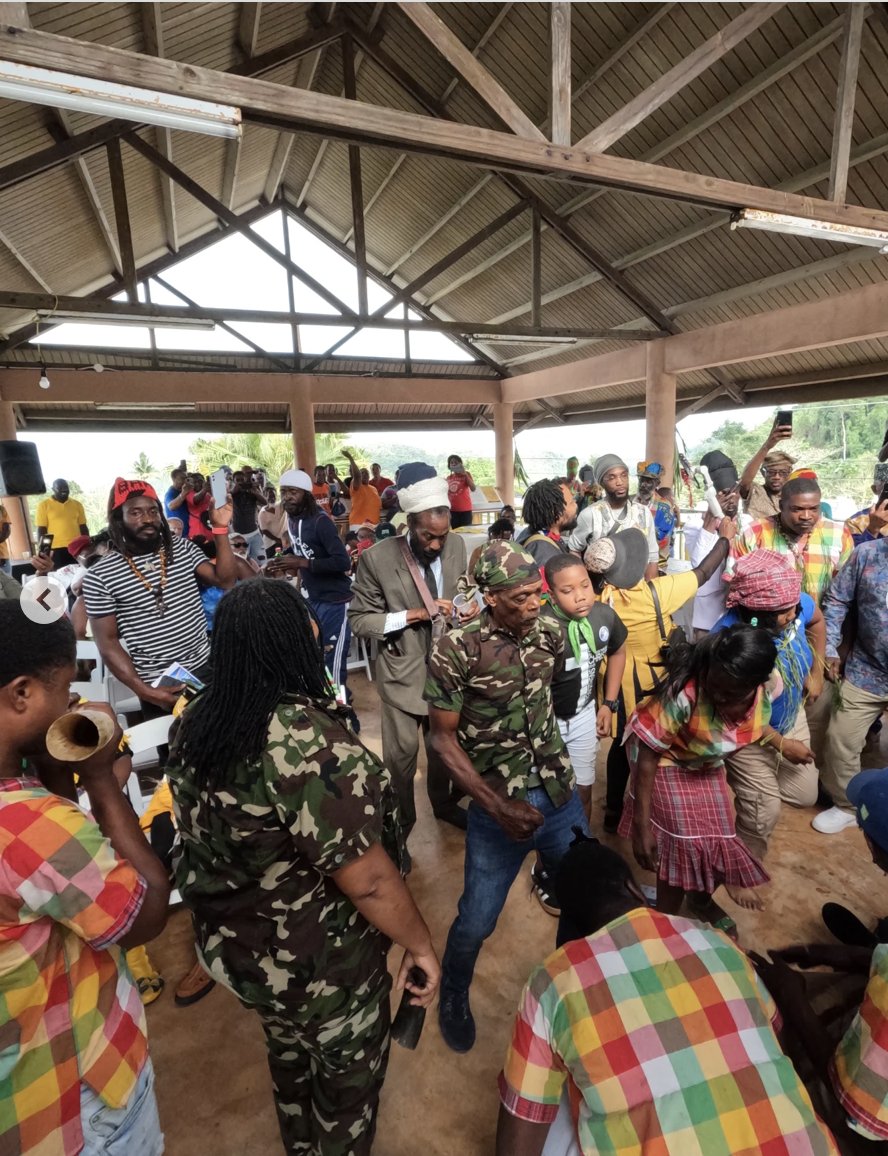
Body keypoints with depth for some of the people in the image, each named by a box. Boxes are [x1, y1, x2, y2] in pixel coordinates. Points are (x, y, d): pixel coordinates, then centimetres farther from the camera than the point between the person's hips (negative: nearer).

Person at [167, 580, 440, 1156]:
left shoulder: (197, 723, -10)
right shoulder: (311, 742, -35)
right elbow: (367, 880, -29)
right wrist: (422, 945, -15)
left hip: (232, 945, 7)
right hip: (317, 964, -7)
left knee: (289, 1057, 34)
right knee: (347, 1077, 24)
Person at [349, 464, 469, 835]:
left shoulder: (456, 545, -8)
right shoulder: (378, 558, -20)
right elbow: (359, 619, -14)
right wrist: (413, 615, -24)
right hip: (402, 672, -3)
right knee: (401, 754, 12)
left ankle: (443, 804, 50)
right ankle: (400, 820, 39)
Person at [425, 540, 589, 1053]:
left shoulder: (550, 631, -6)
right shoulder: (455, 650, -20)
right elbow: (443, 737, -13)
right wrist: (498, 805, -18)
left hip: (561, 796, 4)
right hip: (499, 807, -4)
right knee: (478, 920, 11)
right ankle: (453, 994, 45)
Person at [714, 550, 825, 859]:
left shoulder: (797, 604, -23)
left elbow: (817, 621, 6)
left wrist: (816, 674, 6)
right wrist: (782, 744, -16)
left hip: (792, 717, 6)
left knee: (805, 795, 17)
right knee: (764, 814, 4)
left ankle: (746, 781, 41)